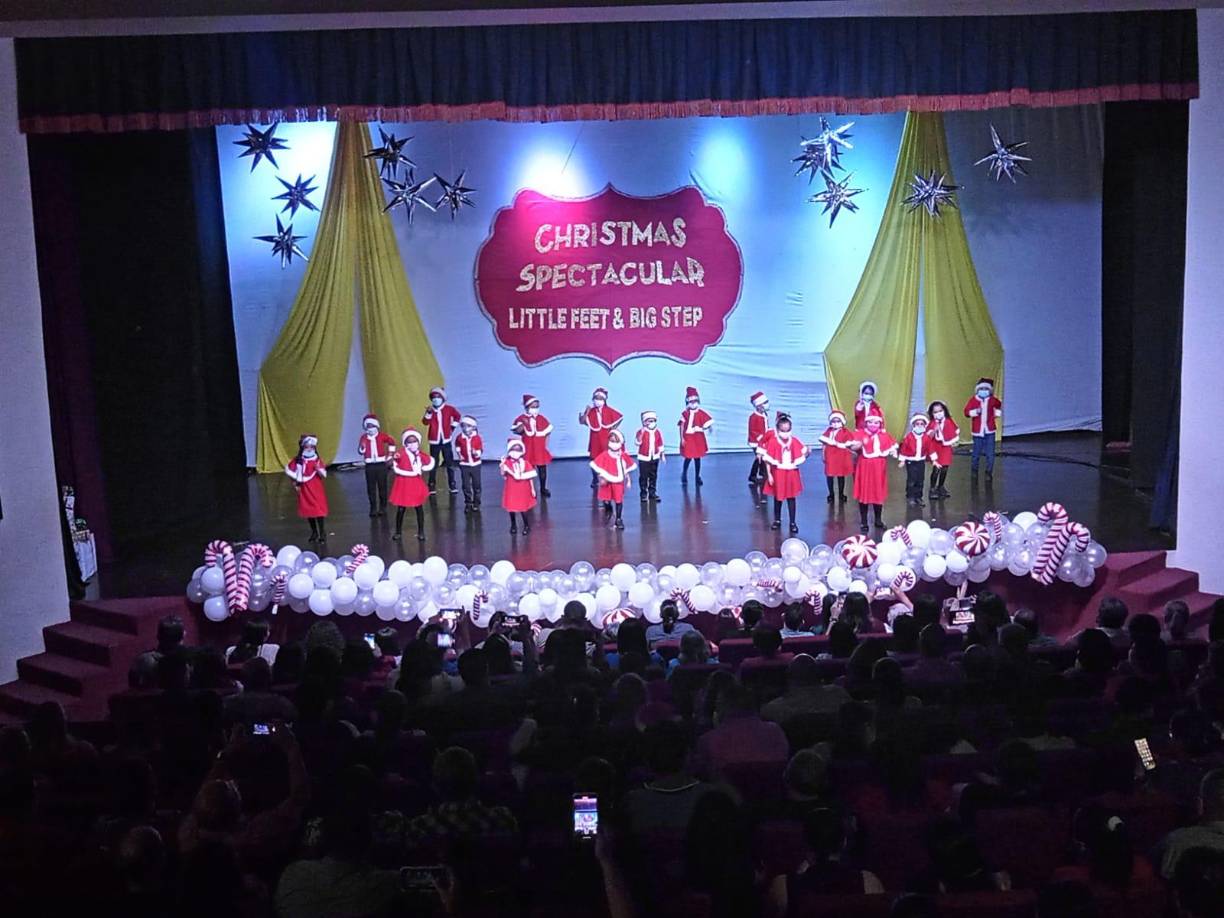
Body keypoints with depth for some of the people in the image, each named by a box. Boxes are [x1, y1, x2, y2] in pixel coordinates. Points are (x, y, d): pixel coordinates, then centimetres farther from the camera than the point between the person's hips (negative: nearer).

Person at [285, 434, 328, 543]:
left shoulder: (317, 460, -5)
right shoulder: (297, 460, -3)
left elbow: (324, 475, -8)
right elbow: (289, 471, 7)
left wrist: (319, 469, -27)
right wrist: (295, 483, 4)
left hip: (316, 490, -2)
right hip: (304, 490, 2)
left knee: (319, 510, -5)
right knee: (307, 510, 7)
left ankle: (322, 532, 4)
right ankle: (314, 532, 20)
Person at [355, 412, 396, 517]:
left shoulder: (382, 436, -2)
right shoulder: (364, 437, -1)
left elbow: (392, 441, 12)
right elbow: (360, 451, -4)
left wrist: (391, 454, 12)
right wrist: (362, 447, -26)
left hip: (381, 464, -1)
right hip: (370, 465, 1)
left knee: (382, 486, 4)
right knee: (371, 488, 3)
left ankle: (383, 507, 13)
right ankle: (373, 508, 11)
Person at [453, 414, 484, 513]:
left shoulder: (477, 437, -9)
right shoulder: (459, 438, -5)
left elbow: (481, 450, -7)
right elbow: (457, 447, 17)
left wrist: (476, 453, -28)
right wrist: (459, 454, 3)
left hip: (475, 464, -1)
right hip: (464, 465, 1)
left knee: (476, 485, 6)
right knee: (466, 485, 5)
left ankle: (476, 504, 17)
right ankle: (468, 503, 17)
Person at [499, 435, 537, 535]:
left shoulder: (525, 463, -6)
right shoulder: (507, 462, -8)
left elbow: (530, 477, -1)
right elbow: (504, 476, -14)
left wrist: (532, 489, 0)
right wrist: (502, 467, -30)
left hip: (523, 489, -1)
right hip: (511, 489, 1)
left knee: (522, 508, 1)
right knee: (511, 507, 8)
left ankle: (527, 525, 21)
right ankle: (513, 525, 29)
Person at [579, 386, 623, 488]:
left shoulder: (609, 410, -4)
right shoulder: (590, 411, 0)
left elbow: (620, 417, 2)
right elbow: (581, 421, -7)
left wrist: (614, 428, -3)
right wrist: (586, 412, -19)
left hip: (606, 439, -2)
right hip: (595, 440, 2)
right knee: (594, 459, 6)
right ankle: (595, 480, 20)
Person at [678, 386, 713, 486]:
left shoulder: (701, 413, -1)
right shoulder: (685, 413, -4)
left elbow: (708, 423, 0)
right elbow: (681, 426, -2)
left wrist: (701, 428, -18)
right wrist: (682, 438, -6)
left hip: (698, 438, 2)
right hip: (688, 438, -2)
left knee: (697, 458, 6)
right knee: (688, 457, -1)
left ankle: (698, 477, 18)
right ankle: (684, 475, 23)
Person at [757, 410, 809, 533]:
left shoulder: (795, 441, -4)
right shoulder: (772, 442, -12)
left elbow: (800, 457, 6)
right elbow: (768, 459, -9)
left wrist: (807, 453, -14)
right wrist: (769, 474, -10)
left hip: (792, 473, 1)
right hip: (778, 473, -1)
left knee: (791, 498, 6)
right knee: (778, 497, 12)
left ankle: (793, 522, 12)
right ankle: (777, 520, 28)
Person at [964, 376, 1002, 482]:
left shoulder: (992, 400, 4)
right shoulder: (973, 400, -6)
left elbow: (999, 406, 27)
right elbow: (967, 412, -13)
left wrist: (998, 413, 15)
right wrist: (975, 411, -28)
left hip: (990, 431, 2)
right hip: (978, 431, -2)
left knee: (990, 454, -1)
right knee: (977, 452, 4)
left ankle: (989, 473, 11)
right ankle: (974, 470, 28)